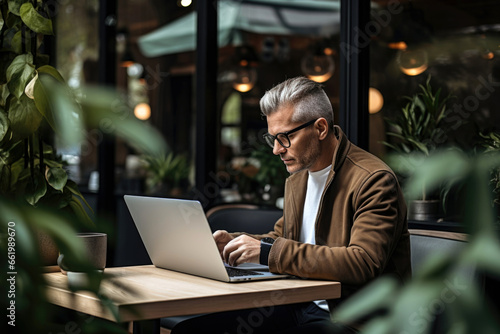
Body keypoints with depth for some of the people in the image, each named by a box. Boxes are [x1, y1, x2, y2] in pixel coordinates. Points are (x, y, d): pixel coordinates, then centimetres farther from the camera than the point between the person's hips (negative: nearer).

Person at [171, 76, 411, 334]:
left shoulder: (374, 180, -14)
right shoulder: (296, 179, 13)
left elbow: (363, 264, -26)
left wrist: (268, 251, -27)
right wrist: (233, 242, 5)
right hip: (297, 307, 8)